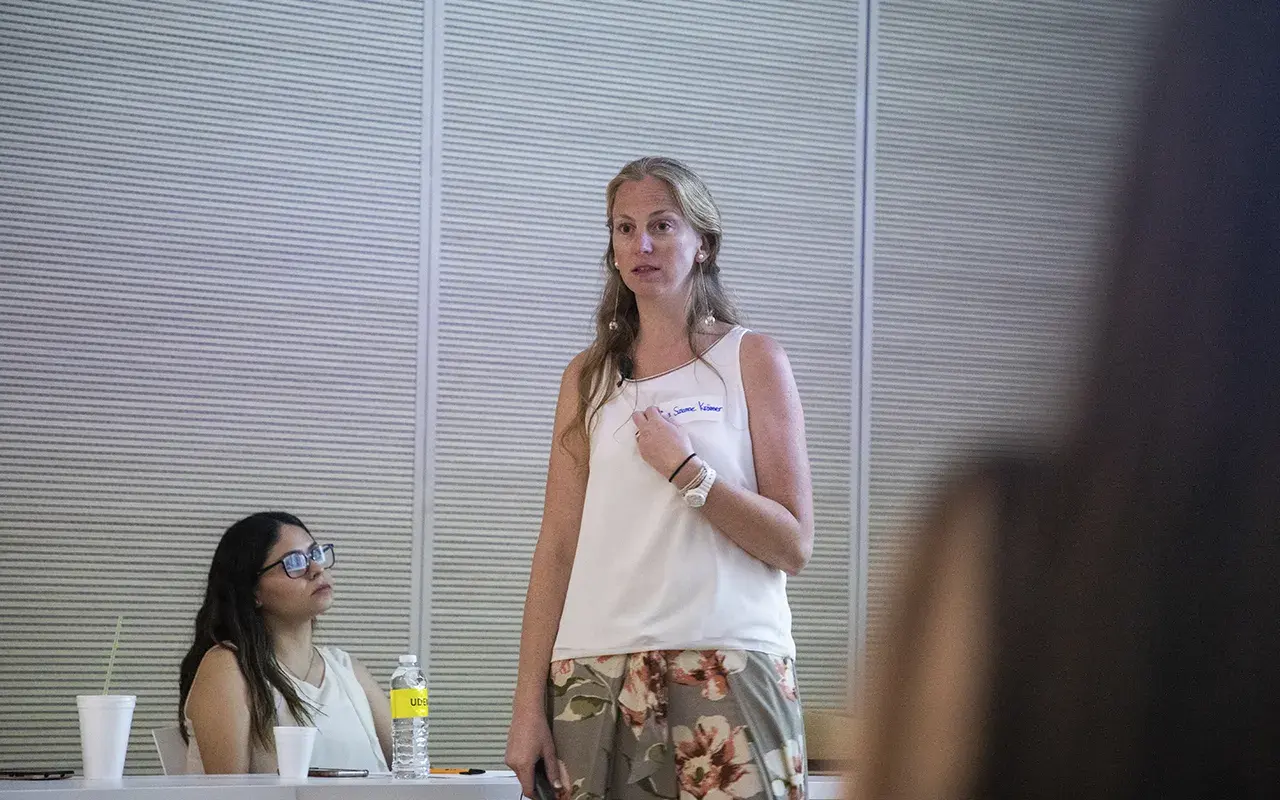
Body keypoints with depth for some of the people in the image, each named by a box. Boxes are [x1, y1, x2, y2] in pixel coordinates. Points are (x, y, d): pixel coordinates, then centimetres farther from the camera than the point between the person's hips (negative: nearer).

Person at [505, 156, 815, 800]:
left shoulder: (752, 360, 6)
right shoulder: (588, 377, 14)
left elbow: (794, 547, -1)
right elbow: (557, 547, 8)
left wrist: (687, 471, -11)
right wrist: (529, 703, 1)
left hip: (727, 667, -2)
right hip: (597, 672, 3)